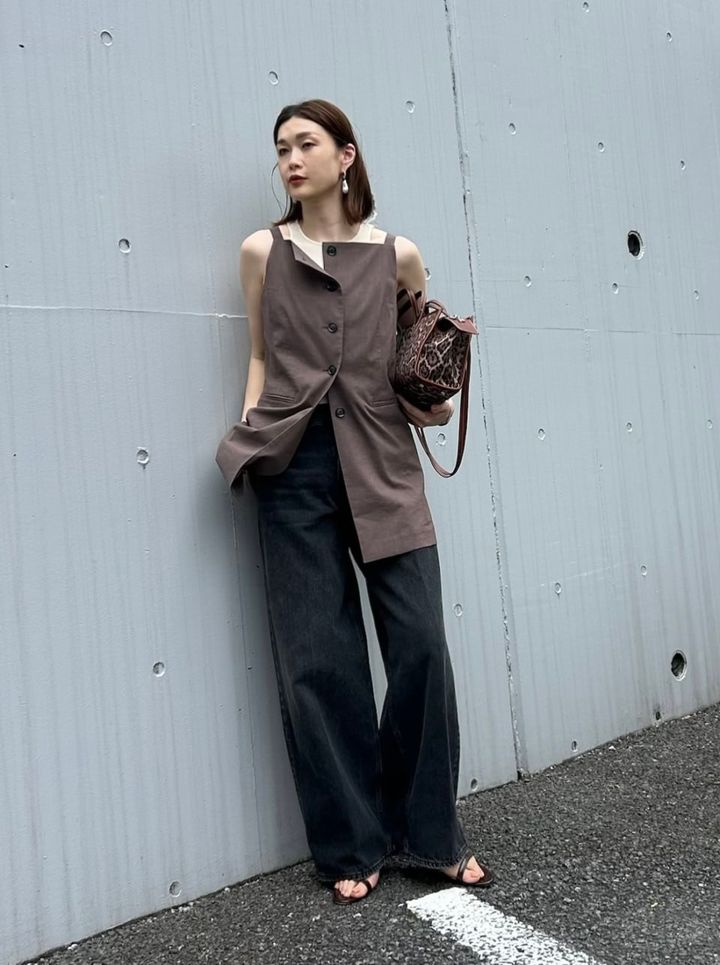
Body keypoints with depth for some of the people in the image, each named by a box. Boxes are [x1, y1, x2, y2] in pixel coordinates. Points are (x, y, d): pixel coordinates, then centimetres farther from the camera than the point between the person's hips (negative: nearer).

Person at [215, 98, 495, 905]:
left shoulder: (397, 255, 9)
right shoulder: (261, 252, 9)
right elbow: (261, 357, 13)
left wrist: (436, 402, 4)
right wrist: (247, 435, -2)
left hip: (383, 464, 1)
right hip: (295, 469, 0)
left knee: (420, 644, -2)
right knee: (316, 660, 2)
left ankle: (429, 832, 20)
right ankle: (351, 846, 20)